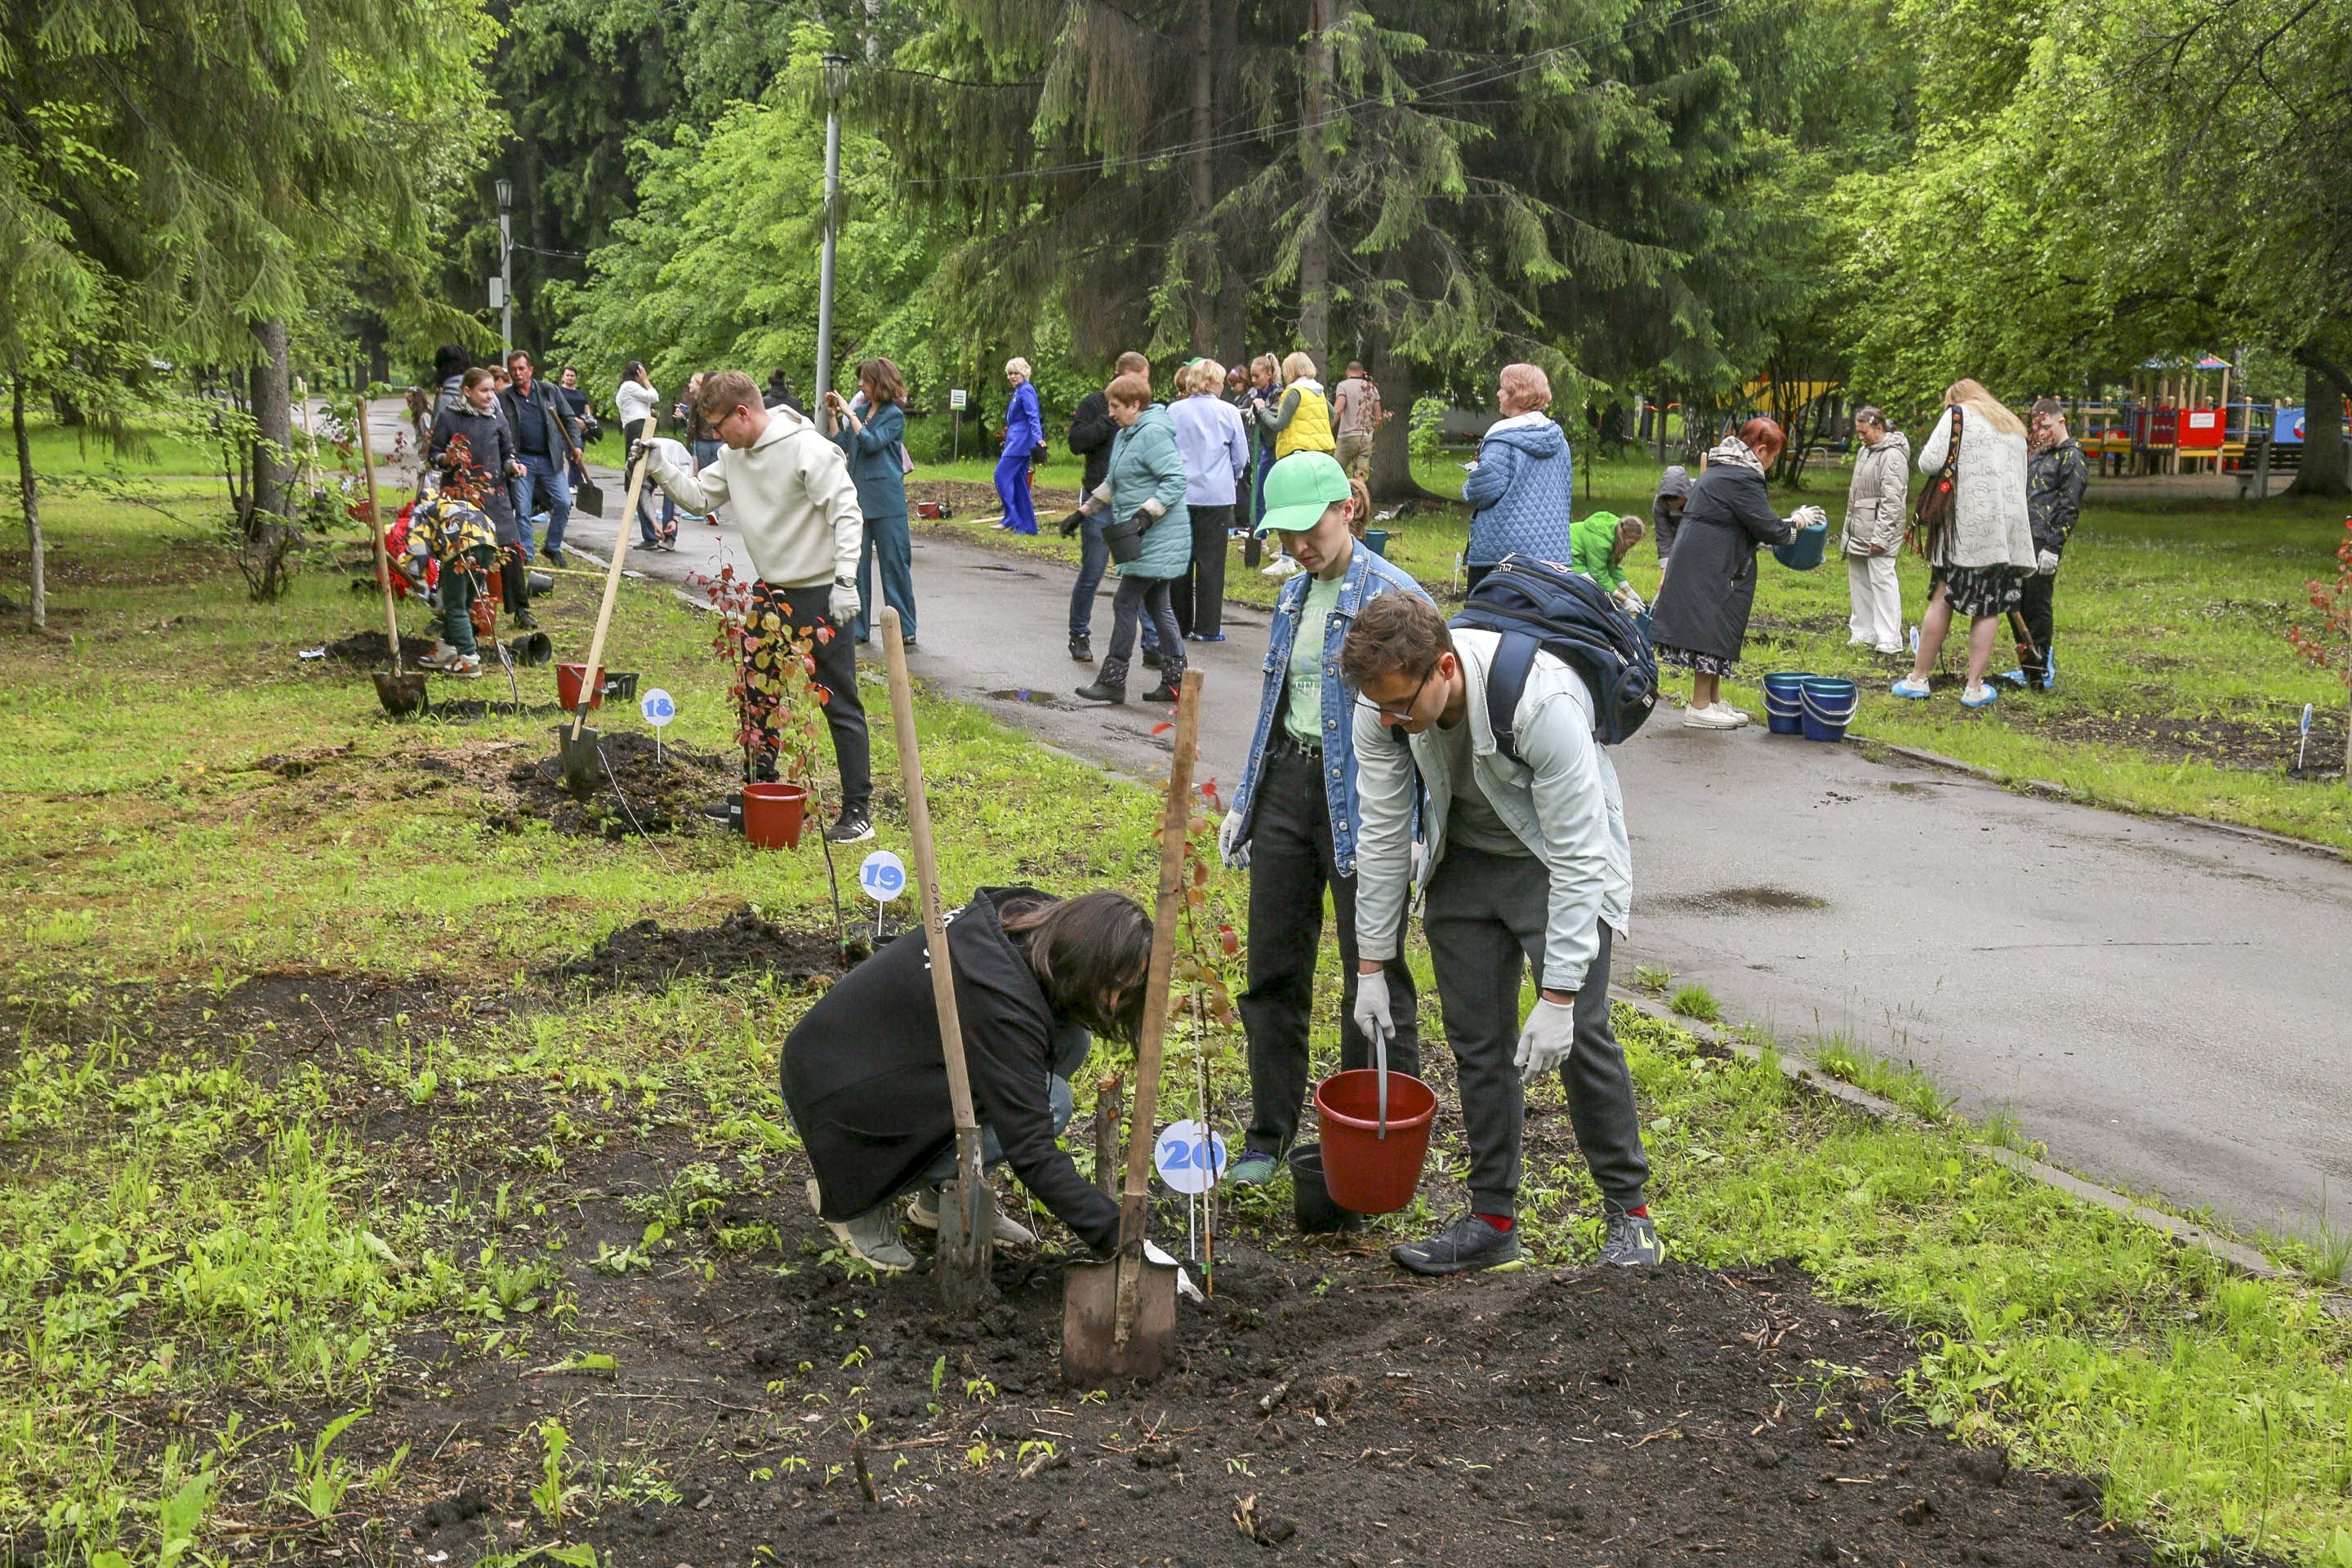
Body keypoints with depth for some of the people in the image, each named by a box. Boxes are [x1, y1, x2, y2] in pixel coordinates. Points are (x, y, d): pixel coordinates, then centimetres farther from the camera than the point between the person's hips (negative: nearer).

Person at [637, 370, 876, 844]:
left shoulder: (808, 449, -19)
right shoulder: (736, 456, 6)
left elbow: (847, 514, -21)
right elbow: (700, 496, 16)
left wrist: (845, 582, -26)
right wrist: (659, 468, 0)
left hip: (820, 595, -8)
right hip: (770, 591, 9)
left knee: (839, 702, -3)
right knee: (758, 692, 16)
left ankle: (858, 809, 3)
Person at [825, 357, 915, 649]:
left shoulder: (894, 415, -4)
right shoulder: (860, 411, 13)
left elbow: (871, 443, -17)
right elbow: (841, 445, 10)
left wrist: (849, 414, -13)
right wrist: (832, 415, 3)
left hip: (886, 500, -6)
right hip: (858, 498, 6)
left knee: (895, 564, -2)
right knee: (857, 564, 7)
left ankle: (905, 630, 4)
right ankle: (858, 628, 14)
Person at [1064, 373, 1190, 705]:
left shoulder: (1153, 434, -16)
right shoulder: (1126, 435, 16)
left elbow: (1177, 480, -23)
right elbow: (1112, 484, 27)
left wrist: (1143, 516, -28)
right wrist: (1083, 512, 23)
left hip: (1158, 538, -10)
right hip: (1146, 538, 10)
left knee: (1125, 603, -6)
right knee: (1157, 605, 12)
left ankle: (1112, 681, 1)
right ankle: (1175, 680, 18)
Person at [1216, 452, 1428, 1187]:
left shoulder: (1392, 596, -12)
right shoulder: (1294, 596, 12)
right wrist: (1243, 801, 18)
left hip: (1360, 801, -7)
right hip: (1286, 788, 7)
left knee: (1373, 978, 4)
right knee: (1274, 969, 11)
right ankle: (1270, 1132, 24)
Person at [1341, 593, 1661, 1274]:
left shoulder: (1541, 701, -37)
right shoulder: (1383, 704, -20)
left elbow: (1578, 858, -32)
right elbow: (1382, 833, -7)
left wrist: (1558, 997, -32)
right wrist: (1371, 965, -5)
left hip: (1557, 860, -5)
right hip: (1463, 857, 5)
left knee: (1578, 1033, -13)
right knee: (1477, 1041, 3)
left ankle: (1628, 1210, 4)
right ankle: (1493, 1219, 15)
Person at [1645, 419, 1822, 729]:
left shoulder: (1717, 470, 17)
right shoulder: (1743, 479, -15)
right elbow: (1770, 529, -14)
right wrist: (1800, 521, 3)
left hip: (1693, 561, 10)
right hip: (1712, 569, -10)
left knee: (1712, 633, 15)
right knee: (1712, 633, -5)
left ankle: (1714, 700, 22)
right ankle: (1700, 707, 0)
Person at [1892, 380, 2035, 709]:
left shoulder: (1958, 414, 4)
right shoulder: (2015, 426, 24)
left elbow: (1929, 462, -7)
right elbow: (2021, 477, 22)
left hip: (1967, 524, -4)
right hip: (2009, 526, 4)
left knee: (1942, 600, 1)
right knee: (1989, 608, 3)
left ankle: (1918, 679, 8)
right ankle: (1974, 688, 3)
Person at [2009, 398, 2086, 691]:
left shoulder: (2073, 458, -6)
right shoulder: (2038, 454, 20)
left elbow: (2070, 508, -12)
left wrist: (2053, 548, -17)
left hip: (2044, 544, -8)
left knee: (2037, 606, -5)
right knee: (2017, 604, 11)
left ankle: (2041, 675, 2)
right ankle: (2028, 667, 22)